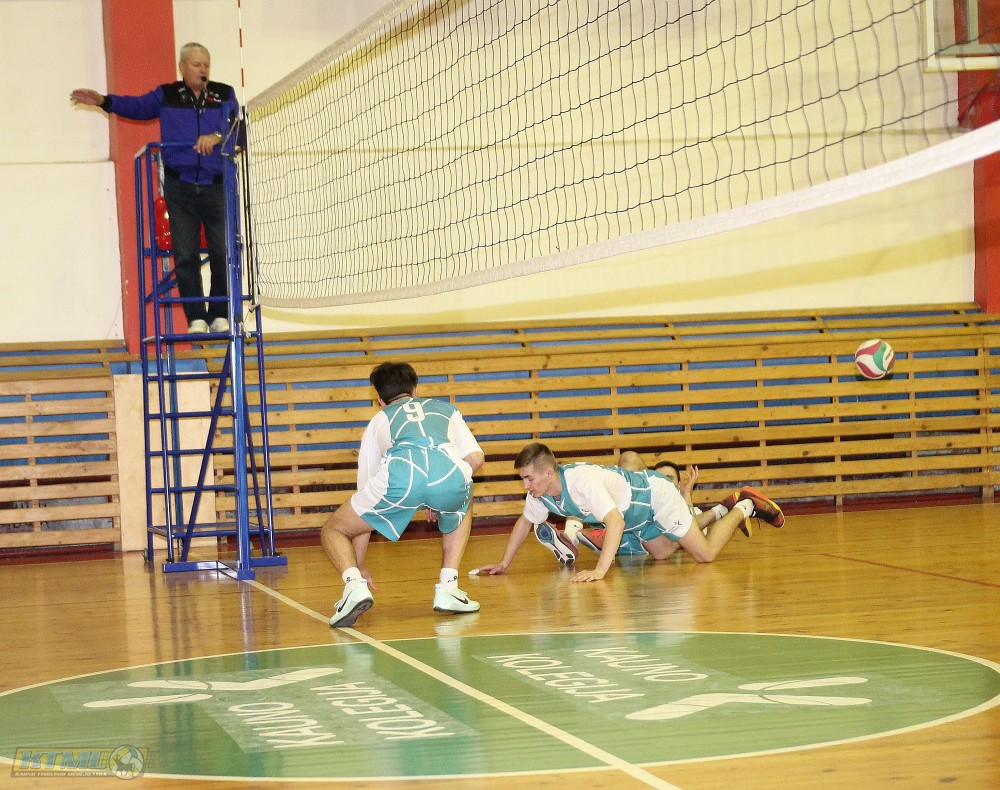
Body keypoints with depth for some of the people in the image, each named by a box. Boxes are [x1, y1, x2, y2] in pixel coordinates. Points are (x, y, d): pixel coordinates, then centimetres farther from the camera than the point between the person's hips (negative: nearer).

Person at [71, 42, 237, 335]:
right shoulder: (167, 96, 11)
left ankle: (220, 316, 7)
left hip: (216, 187, 0)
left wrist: (217, 137, -24)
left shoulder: (224, 94, 8)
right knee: (185, 255, -4)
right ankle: (196, 318, 1)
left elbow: (236, 125, -5)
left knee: (222, 253, -2)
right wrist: (104, 101, -3)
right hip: (180, 188, 0)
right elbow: (137, 106, 11)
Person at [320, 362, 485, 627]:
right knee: (460, 515, 39)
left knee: (333, 530, 21)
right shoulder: (446, 409, 39)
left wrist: (358, 567, 46)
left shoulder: (379, 420, 37)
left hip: (400, 474, -1)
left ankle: (354, 585, -8)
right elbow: (476, 457, 23)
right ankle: (448, 589, 20)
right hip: (450, 472, 1)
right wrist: (440, 499, 39)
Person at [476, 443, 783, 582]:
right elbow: (525, 522, 4)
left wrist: (600, 571, -58)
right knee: (661, 554, 27)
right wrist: (503, 564, 1)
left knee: (706, 553, -3)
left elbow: (615, 521, -51)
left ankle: (745, 507, 20)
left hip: (655, 496, -8)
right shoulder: (540, 493, -15)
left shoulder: (582, 481, -42)